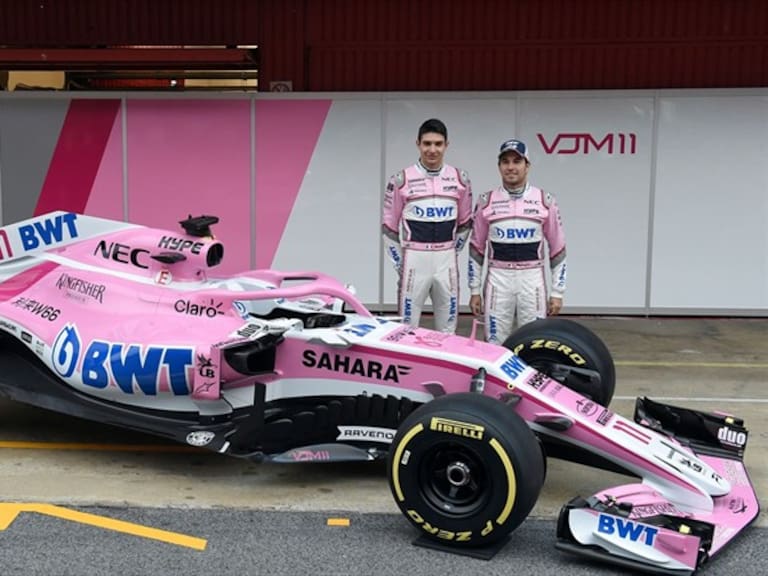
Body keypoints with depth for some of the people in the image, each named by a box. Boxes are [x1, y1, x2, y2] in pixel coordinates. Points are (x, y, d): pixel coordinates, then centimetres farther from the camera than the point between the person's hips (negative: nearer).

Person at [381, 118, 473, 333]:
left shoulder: (460, 179, 4)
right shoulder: (401, 180, -3)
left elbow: (465, 222, 15)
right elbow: (389, 226, 3)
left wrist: (451, 253, 11)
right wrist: (400, 264, 3)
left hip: (446, 262, 3)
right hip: (414, 260, -2)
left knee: (447, 329, 11)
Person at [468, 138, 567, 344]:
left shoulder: (545, 201, 2)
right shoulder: (486, 201, 3)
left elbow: (558, 250, 4)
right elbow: (476, 249, 8)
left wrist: (557, 292, 1)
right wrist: (475, 290, 5)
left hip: (532, 281, 0)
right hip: (497, 281, 1)